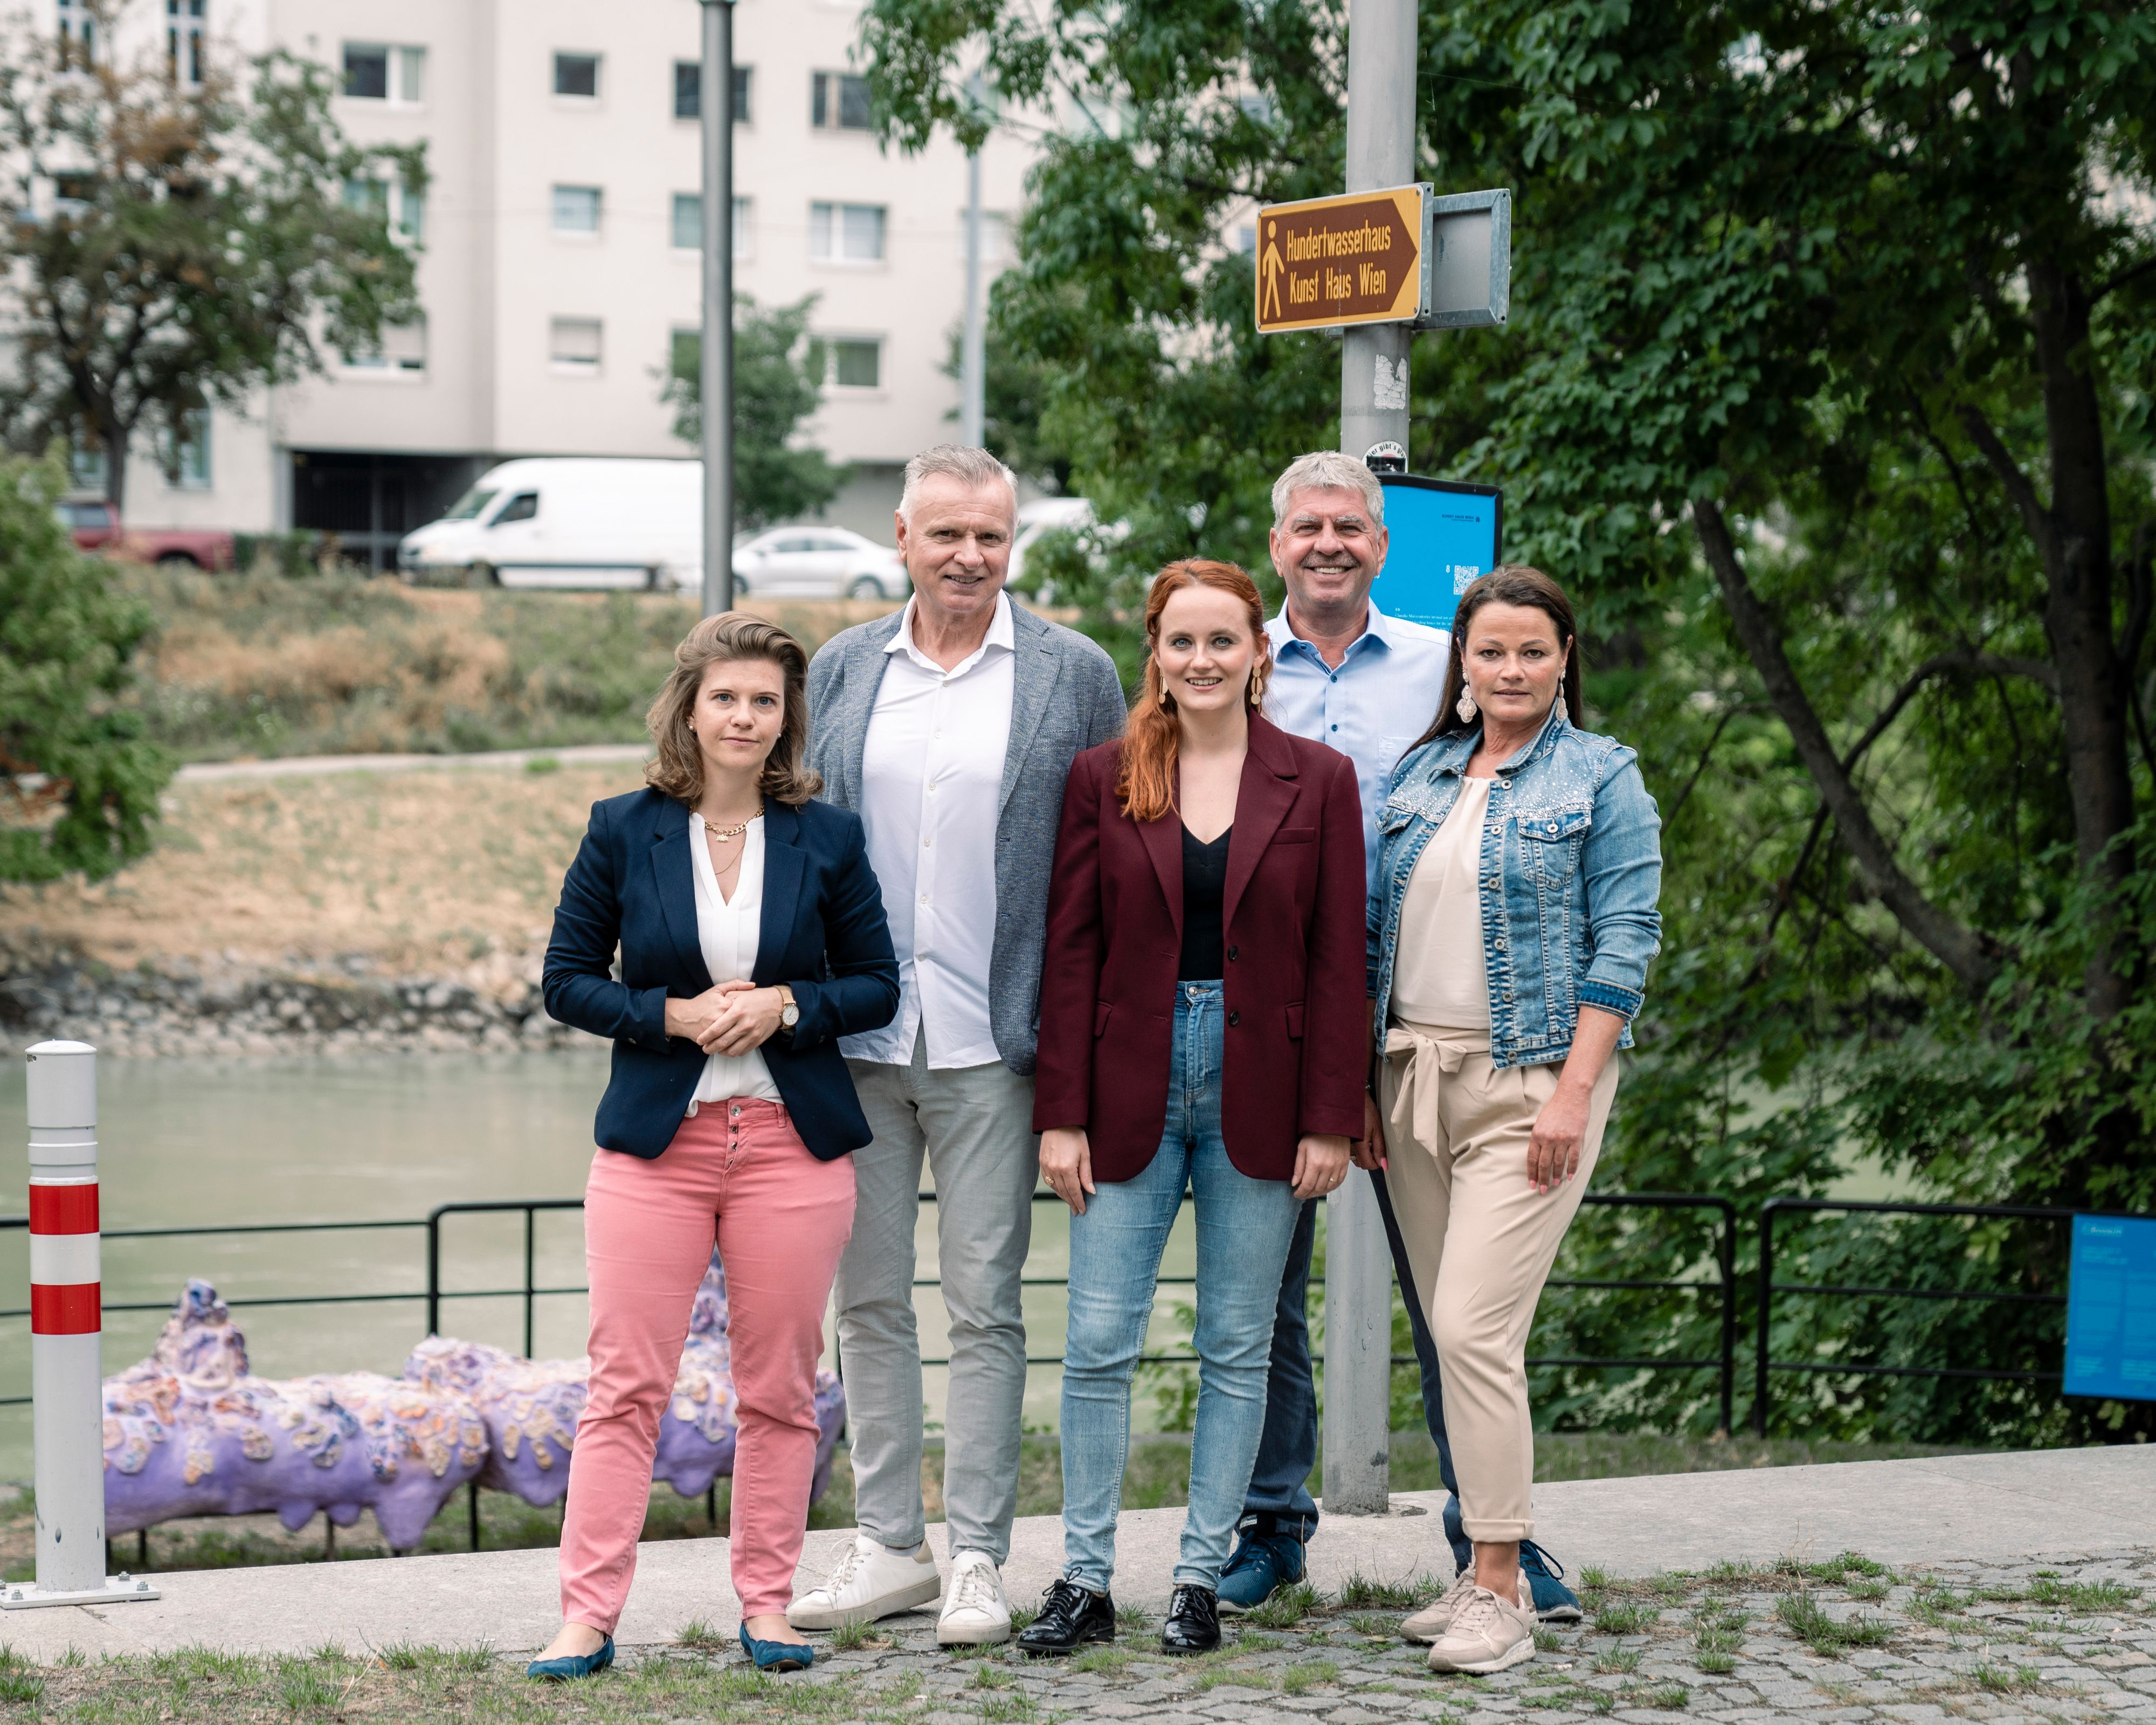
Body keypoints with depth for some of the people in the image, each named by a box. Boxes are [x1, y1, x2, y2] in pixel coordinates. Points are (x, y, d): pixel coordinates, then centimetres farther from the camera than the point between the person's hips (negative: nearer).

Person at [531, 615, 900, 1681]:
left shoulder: (827, 838, 4)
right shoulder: (623, 832, 2)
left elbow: (877, 985, 8)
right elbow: (568, 980, 4)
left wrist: (785, 1008, -11)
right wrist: (672, 1016, -12)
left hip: (795, 1142, 1)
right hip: (654, 1140, -1)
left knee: (780, 1390, 6)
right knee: (626, 1386, -3)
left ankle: (767, 1605, 16)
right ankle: (587, 1615, -1)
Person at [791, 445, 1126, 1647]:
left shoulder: (1074, 675, 1)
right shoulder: (841, 672, 9)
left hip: (989, 1040, -3)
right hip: (854, 1037, 3)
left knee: (985, 1302, 0)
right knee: (870, 1297, 8)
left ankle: (979, 1559, 7)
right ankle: (891, 1546, 18)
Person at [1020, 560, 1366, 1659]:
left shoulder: (1319, 783, 2)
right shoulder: (1104, 779, 3)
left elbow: (1338, 962, 1)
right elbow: (1071, 952, 2)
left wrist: (1331, 1121, -4)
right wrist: (1062, 1114, -4)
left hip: (1259, 1094, 0)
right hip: (1132, 1090, 0)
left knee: (1237, 1348, 5)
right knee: (1097, 1343, -2)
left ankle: (1201, 1579, 14)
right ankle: (1085, 1580, 7)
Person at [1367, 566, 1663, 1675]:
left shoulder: (1601, 780, -2)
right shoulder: (1419, 776, 13)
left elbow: (1622, 947, -7)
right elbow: (1376, 930, 15)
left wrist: (1573, 1092, -15)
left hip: (1528, 1078, -6)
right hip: (1415, 1072, 6)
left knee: (1472, 1326, -14)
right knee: (1448, 1330, 7)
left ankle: (1501, 1594, -10)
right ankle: (1487, 1569, 16)